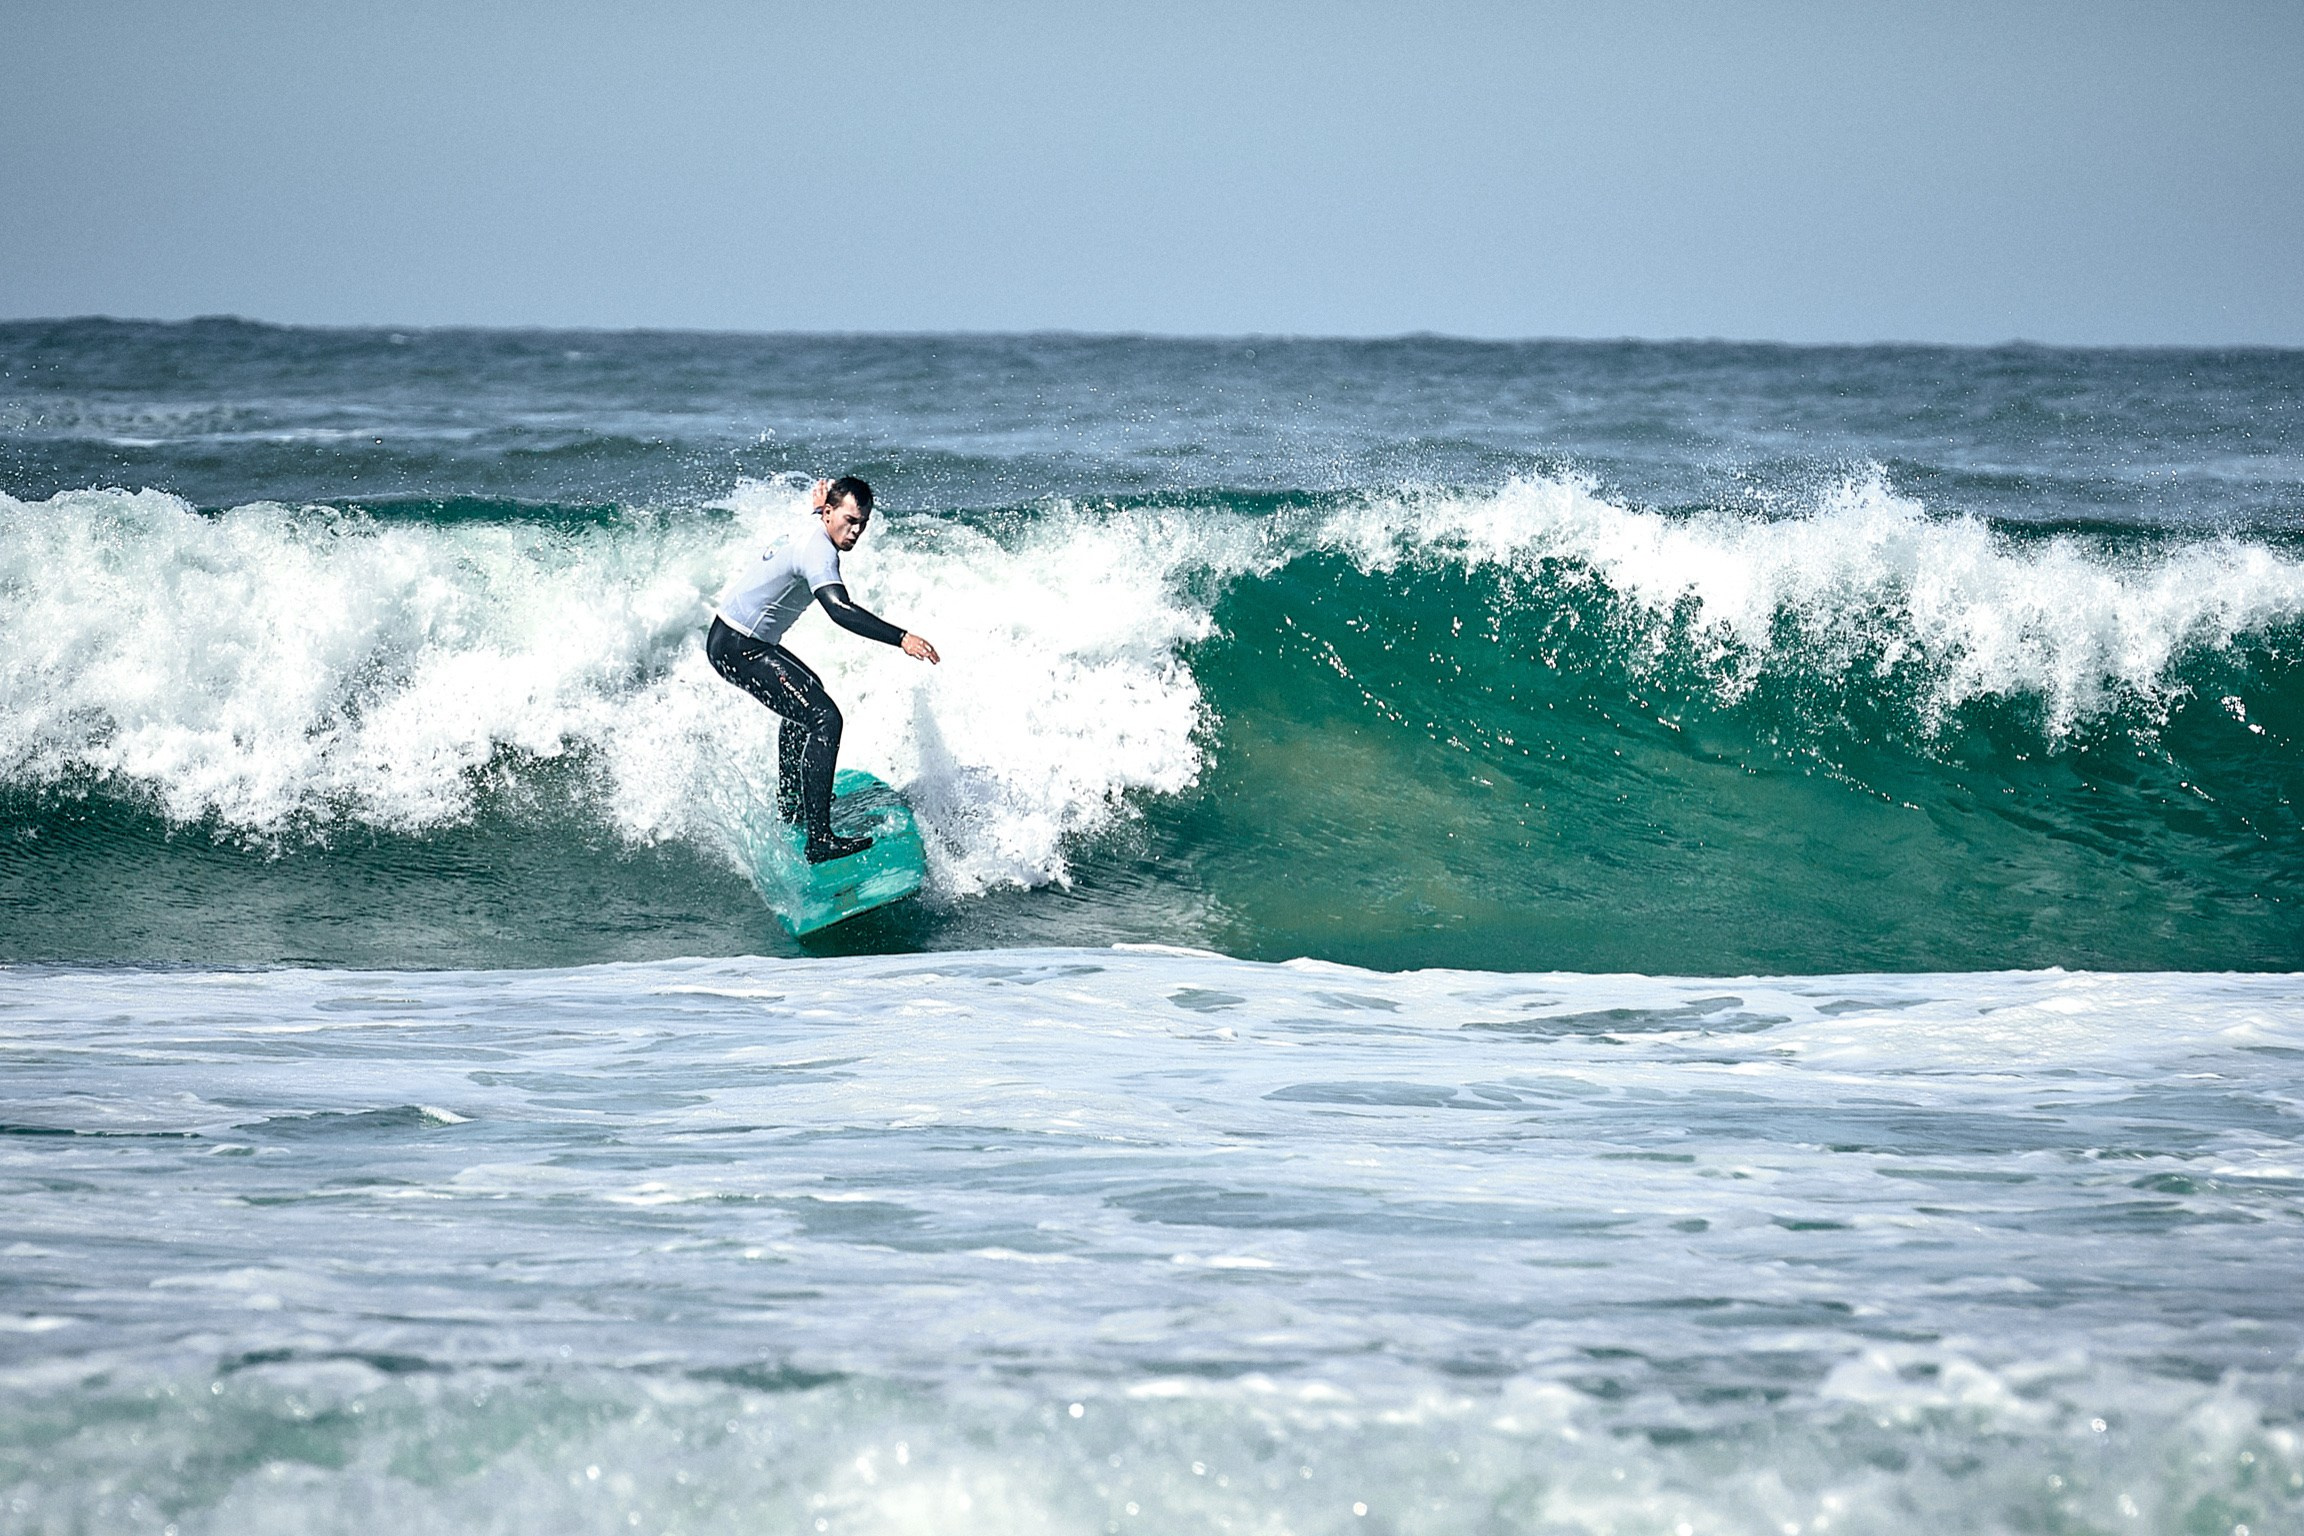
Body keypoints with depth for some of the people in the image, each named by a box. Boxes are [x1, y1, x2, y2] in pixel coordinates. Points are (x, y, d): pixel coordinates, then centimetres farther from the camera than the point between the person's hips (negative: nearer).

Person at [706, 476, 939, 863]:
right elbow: (839, 609, -38)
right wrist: (901, 638, -44)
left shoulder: (807, 533, 8)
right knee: (823, 718, -18)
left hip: (734, 638, 11)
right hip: (737, 647, -11)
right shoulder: (819, 551, -22)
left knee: (807, 690, 33)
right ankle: (820, 839, -26)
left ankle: (789, 802, 43)